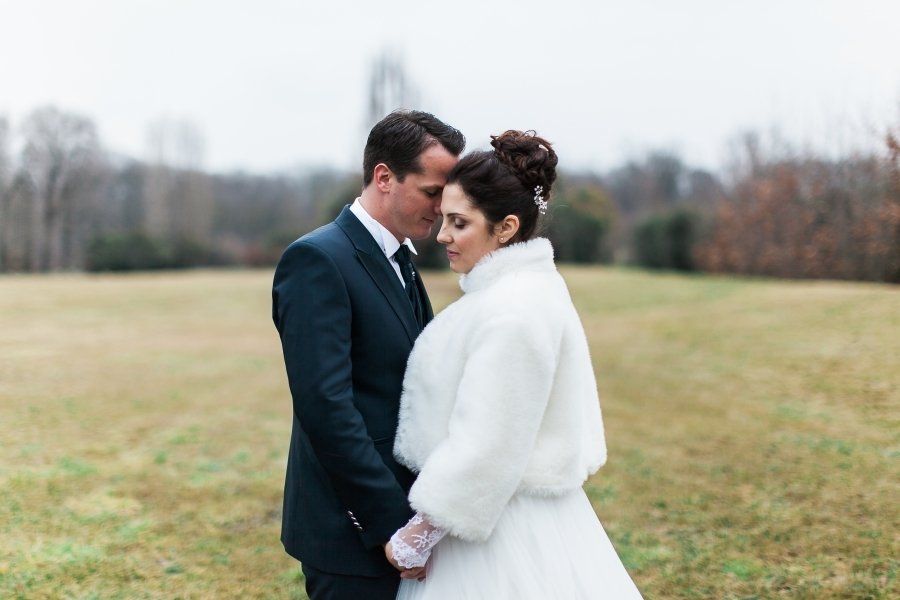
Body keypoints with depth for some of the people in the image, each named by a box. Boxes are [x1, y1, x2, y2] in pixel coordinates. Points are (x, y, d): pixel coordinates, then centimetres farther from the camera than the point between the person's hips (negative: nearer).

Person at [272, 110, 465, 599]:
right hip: (356, 528, -8)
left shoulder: (399, 262, 12)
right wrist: (392, 525, -22)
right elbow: (324, 405, -23)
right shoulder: (317, 260, -16)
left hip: (398, 516, 8)